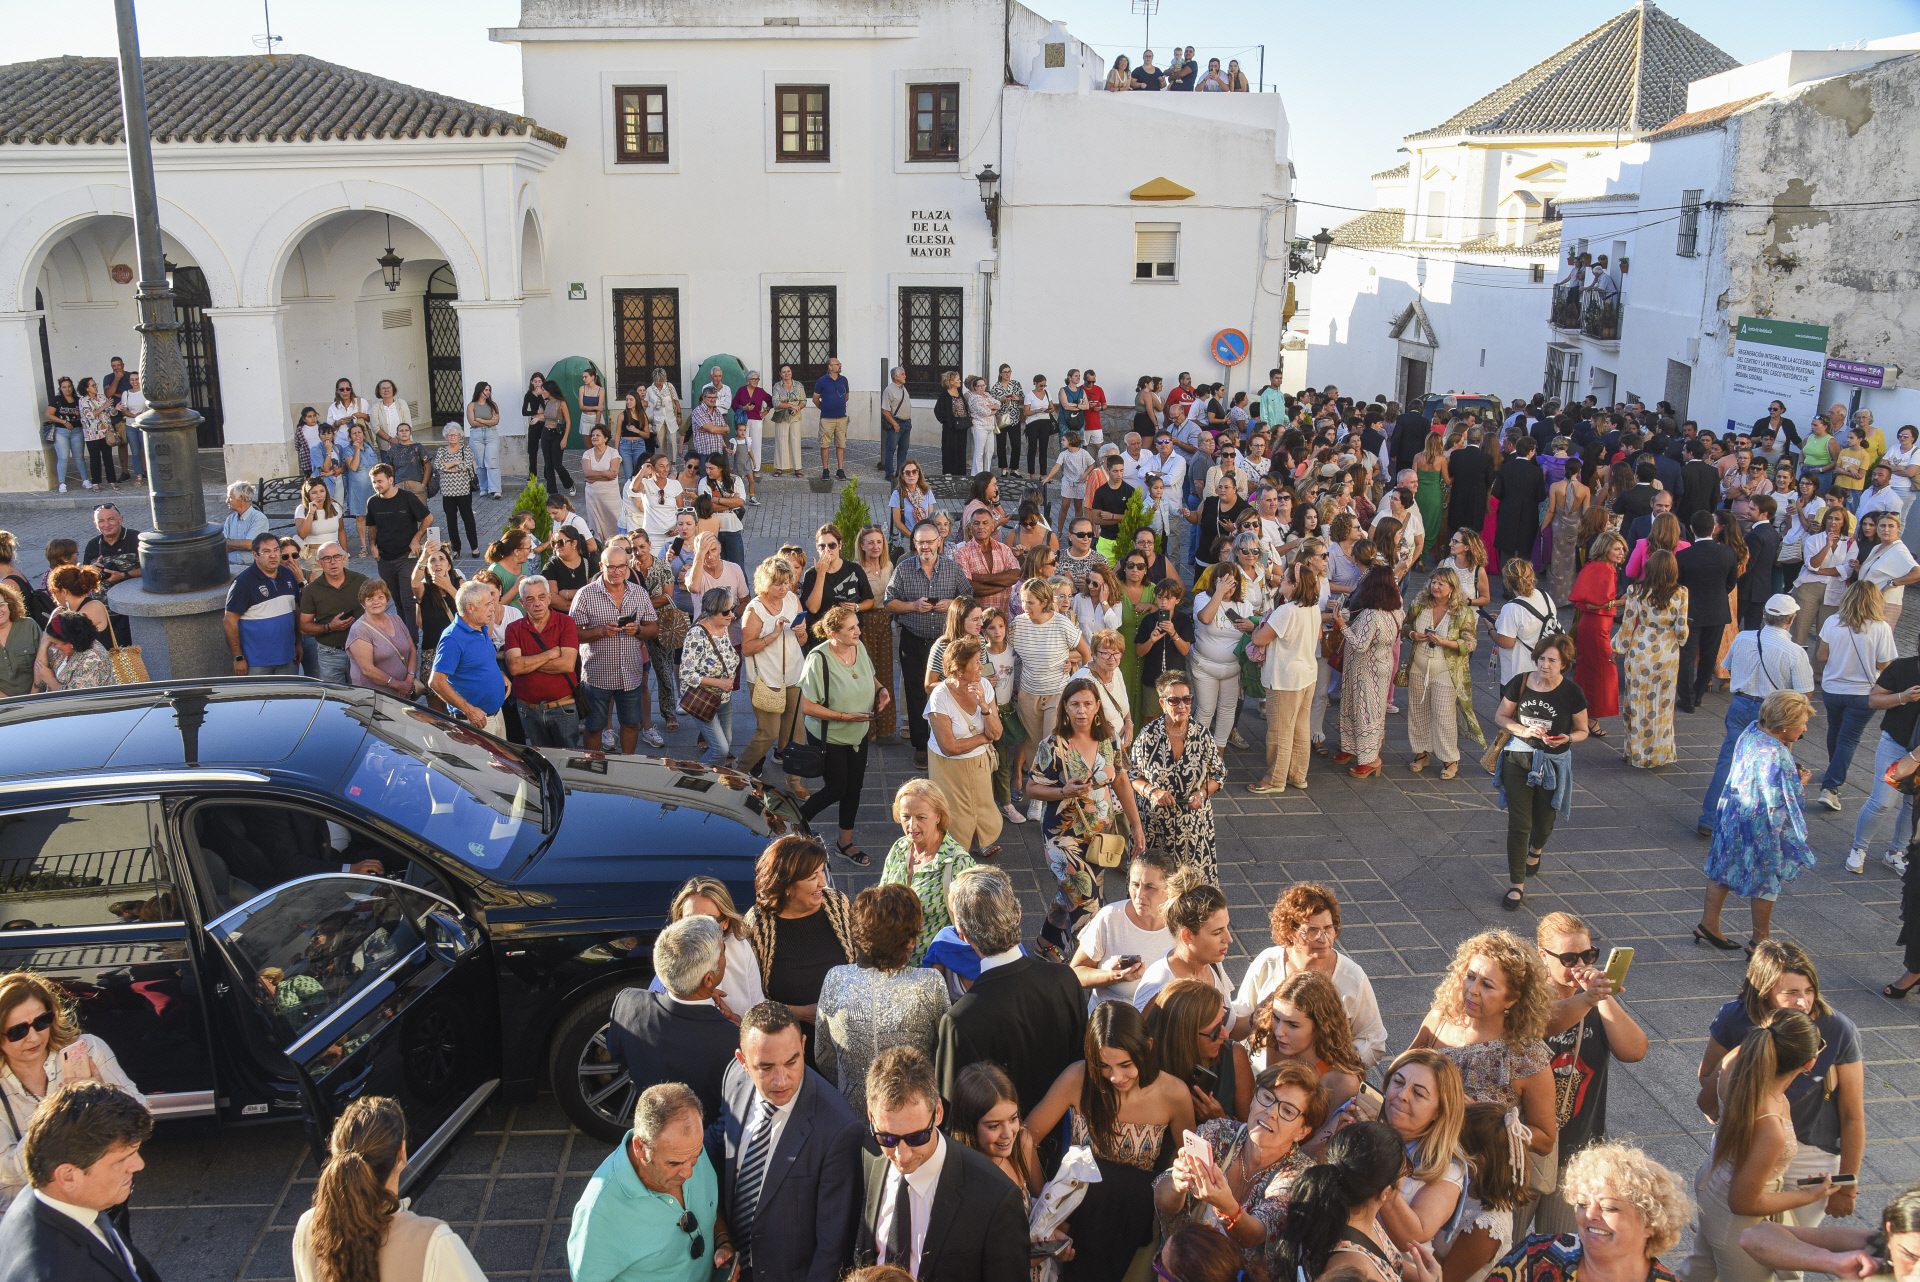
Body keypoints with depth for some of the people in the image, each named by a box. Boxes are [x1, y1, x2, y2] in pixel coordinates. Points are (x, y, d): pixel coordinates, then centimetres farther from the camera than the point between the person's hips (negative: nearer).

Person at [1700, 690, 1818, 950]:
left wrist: (1787, 747, -5)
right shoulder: (1776, 757, -31)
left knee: (1724, 868, 21)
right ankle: (1759, 942, 25)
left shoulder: (1751, 730, -5)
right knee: (1766, 880, 11)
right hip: (1762, 829, -8)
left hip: (1733, 815, 8)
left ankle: (1709, 923, 33)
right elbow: (1780, 802, -25)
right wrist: (1801, 782, -9)